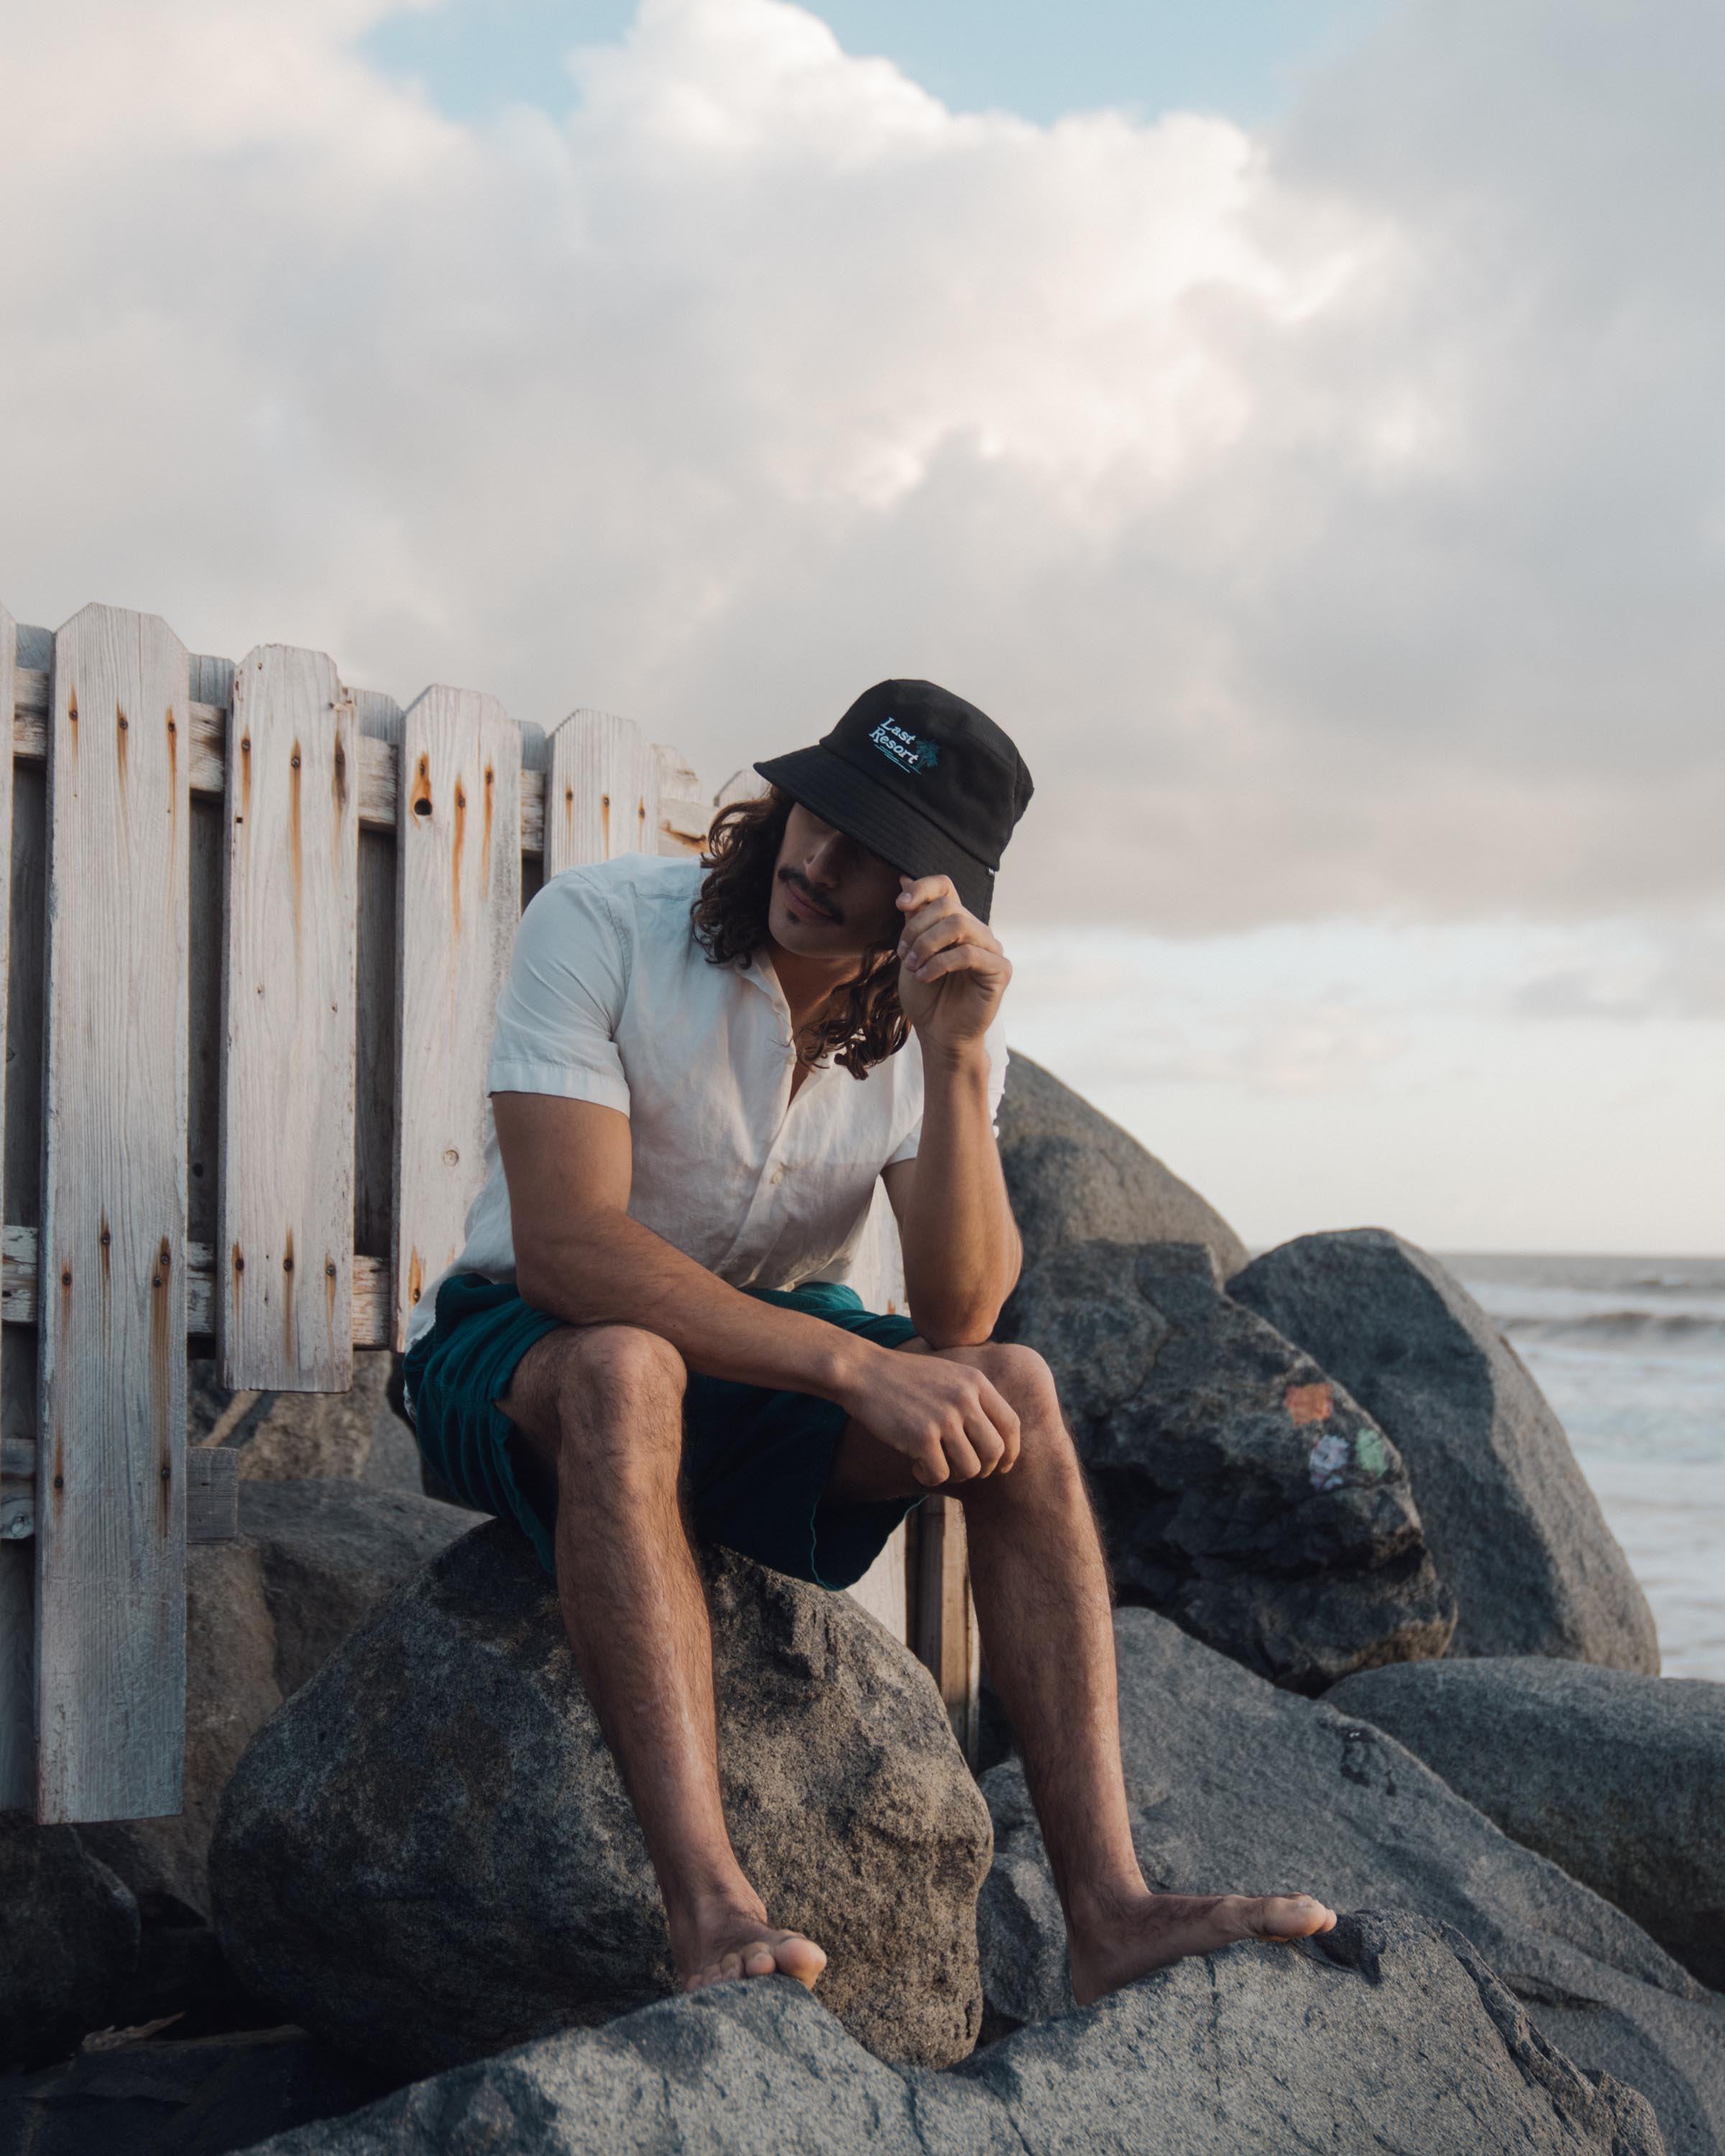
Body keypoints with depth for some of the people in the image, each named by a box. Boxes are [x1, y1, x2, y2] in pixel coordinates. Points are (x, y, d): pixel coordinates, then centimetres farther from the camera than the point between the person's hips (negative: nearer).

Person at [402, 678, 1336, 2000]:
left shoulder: (945, 1025, -5)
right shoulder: (602, 925, -18)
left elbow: (958, 1321, -20)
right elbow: (566, 1246, -31)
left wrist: (957, 1060, -32)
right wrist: (853, 1365, -38)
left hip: (768, 1369, 4)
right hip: (522, 1349, -4)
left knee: (1014, 1389, -23)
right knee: (626, 1368, -39)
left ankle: (1109, 1907, -30)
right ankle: (714, 1917, -48)